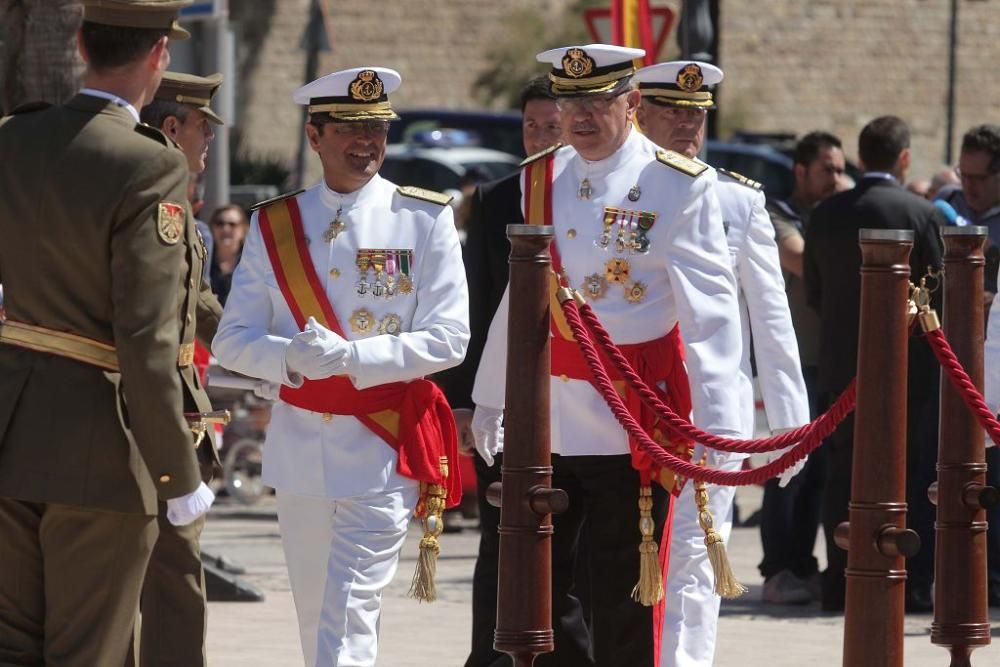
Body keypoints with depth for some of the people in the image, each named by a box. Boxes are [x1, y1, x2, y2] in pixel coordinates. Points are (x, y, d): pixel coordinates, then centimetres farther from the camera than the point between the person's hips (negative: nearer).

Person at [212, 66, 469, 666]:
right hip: (299, 442, 4)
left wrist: (351, 356, -21)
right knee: (314, 612, 12)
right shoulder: (274, 224, 7)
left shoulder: (425, 219, -1)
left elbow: (448, 339, -8)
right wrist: (293, 357, -20)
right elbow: (233, 340, 2)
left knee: (350, 615, -12)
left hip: (384, 444, -4)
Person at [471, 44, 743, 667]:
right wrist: (490, 398, 20)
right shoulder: (540, 178, 9)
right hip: (546, 416, 5)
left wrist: (716, 425, -20)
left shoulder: (680, 186, -8)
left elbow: (710, 312, -12)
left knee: (626, 598, 1)